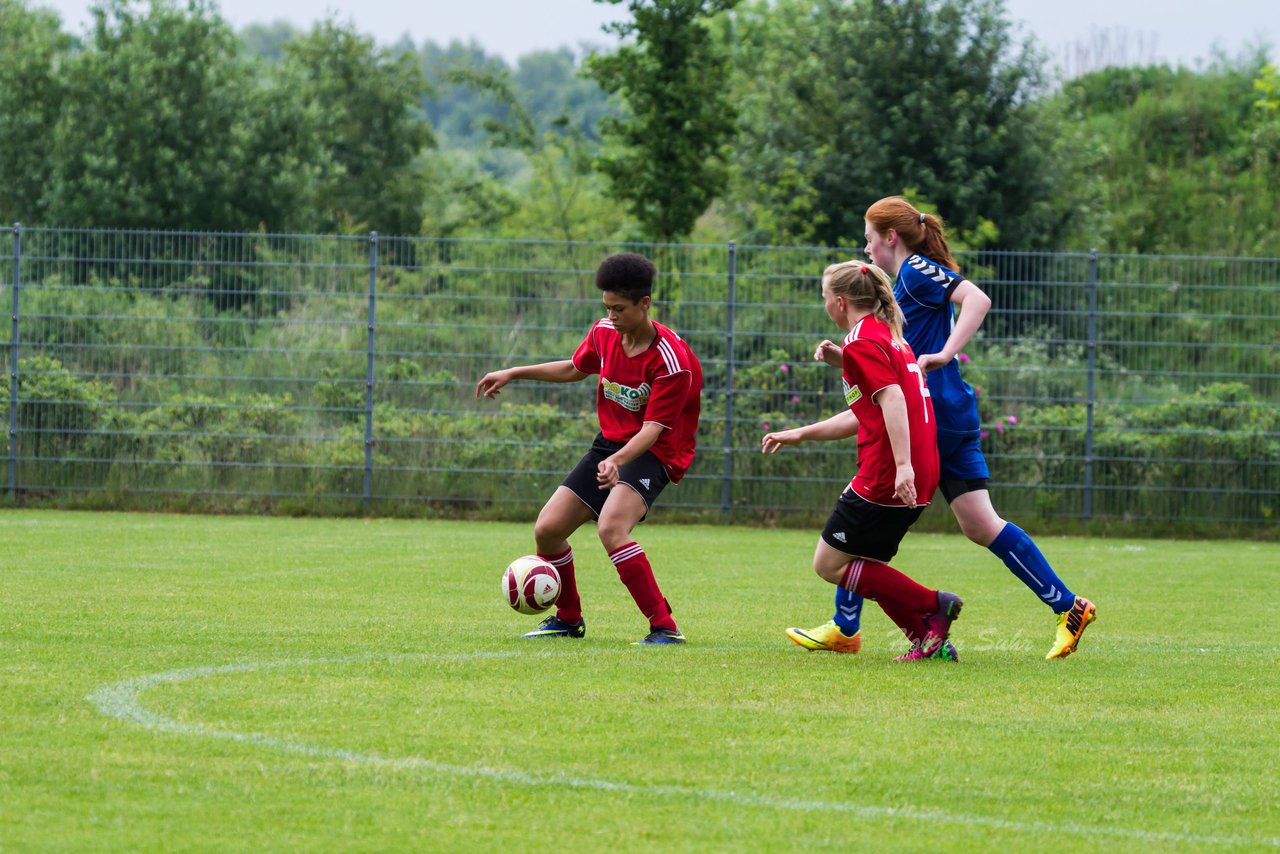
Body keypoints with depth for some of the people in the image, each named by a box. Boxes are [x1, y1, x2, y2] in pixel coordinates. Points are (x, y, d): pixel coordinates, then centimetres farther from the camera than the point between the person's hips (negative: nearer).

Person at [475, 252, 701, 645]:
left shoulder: (673, 361, -22)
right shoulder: (604, 333, -1)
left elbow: (653, 429, -25)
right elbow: (575, 369, 21)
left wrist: (619, 460, -43)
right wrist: (513, 373, 19)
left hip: (652, 453, -8)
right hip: (609, 444, 8)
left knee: (611, 527, -33)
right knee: (547, 530, 0)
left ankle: (664, 628, -29)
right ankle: (569, 619, 26)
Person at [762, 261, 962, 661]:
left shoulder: (861, 340, -8)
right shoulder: (888, 336, 22)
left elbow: (892, 399, -22)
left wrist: (903, 465, -32)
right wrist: (800, 434, 32)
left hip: (884, 477, -9)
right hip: (922, 475, 9)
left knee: (829, 564, 0)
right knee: (864, 565, 17)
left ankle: (932, 607, -7)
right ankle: (929, 637, 5)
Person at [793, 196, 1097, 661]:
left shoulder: (917, 270, -7)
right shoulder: (909, 278, 22)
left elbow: (977, 298, -22)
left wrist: (945, 354, -29)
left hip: (931, 417, -10)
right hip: (953, 418, 10)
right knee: (980, 524, 6)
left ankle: (844, 627, 3)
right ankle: (1068, 606, 1)